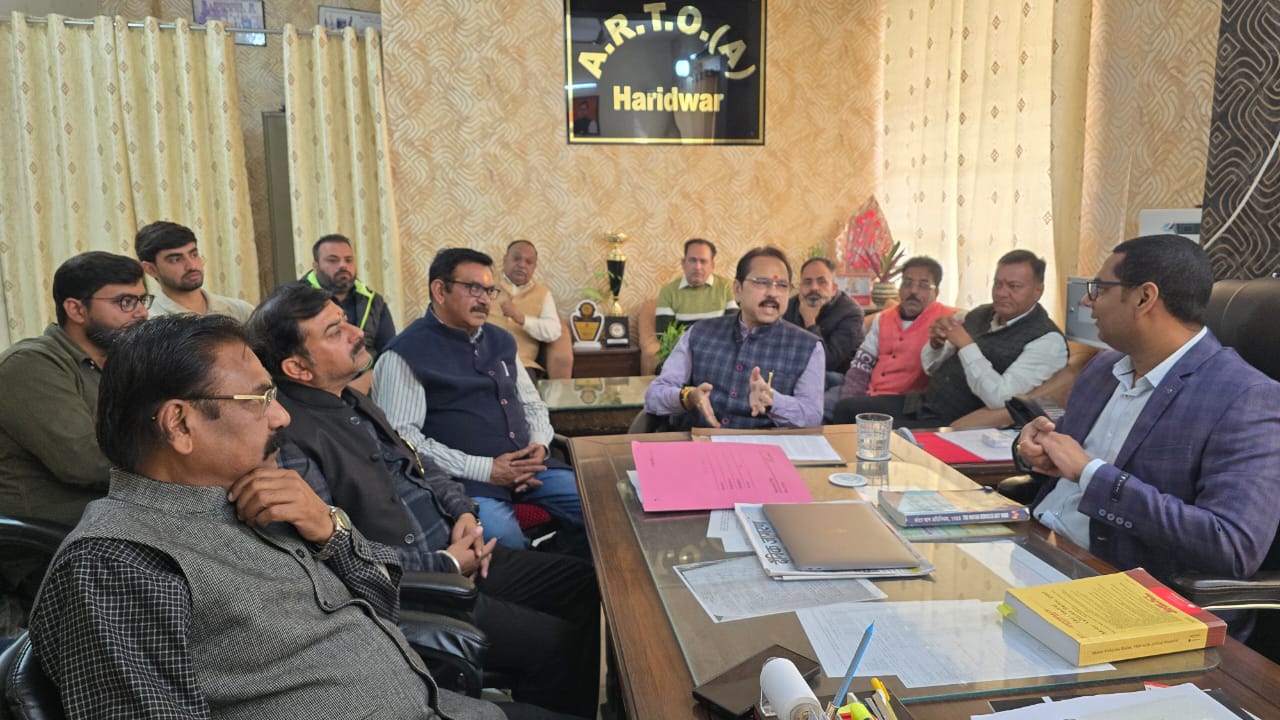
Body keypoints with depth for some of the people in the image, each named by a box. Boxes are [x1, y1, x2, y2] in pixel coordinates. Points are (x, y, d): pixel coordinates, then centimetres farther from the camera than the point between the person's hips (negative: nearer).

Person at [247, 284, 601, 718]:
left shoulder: (353, 402, 10)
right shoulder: (288, 438, -20)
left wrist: (461, 509, 3)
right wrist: (444, 565, -17)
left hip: (454, 554, 10)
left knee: (585, 584, 7)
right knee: (554, 646, -18)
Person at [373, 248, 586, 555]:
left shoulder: (501, 340, 17)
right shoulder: (406, 353, -5)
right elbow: (400, 437, -14)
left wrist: (539, 444, 0)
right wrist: (484, 469, -17)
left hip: (527, 465, 7)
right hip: (466, 476, -7)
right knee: (506, 542, -34)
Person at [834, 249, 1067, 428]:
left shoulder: (1047, 341, -12)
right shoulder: (981, 314, 9)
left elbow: (999, 398, -24)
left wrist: (966, 345, -21)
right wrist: (936, 344, -7)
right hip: (924, 402, 8)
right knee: (845, 409, 0)